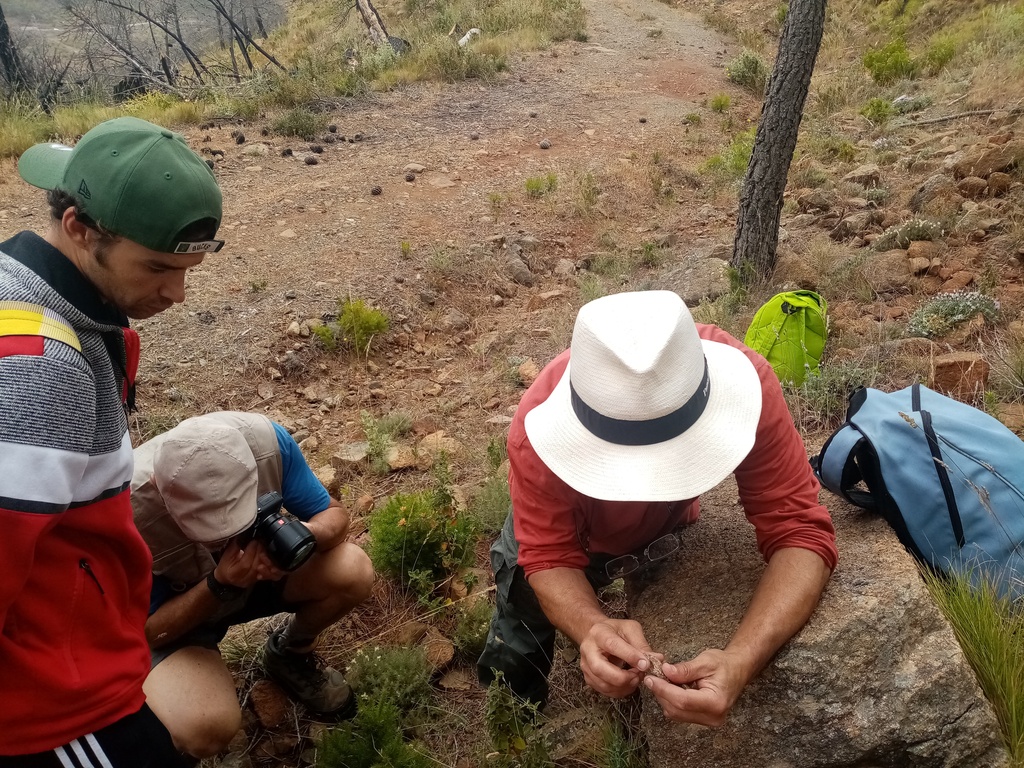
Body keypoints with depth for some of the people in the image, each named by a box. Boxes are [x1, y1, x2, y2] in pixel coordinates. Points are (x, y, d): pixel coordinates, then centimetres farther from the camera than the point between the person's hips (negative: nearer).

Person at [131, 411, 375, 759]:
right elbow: (146, 629, -22)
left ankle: (290, 654, 9)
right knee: (208, 729, -30)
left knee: (353, 573, -23)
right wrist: (220, 586, -39)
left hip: (254, 565, 4)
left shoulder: (264, 438, -30)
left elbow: (333, 513, -15)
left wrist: (303, 535, -38)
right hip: (179, 611, -3)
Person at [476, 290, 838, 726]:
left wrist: (740, 662, -59)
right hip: (565, 530, -1)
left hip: (666, 528, 1)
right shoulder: (540, 429, -43)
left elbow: (801, 532, -41)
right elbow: (549, 555, -34)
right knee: (515, 657, 12)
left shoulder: (744, 386, -43)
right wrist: (593, 630, -58)